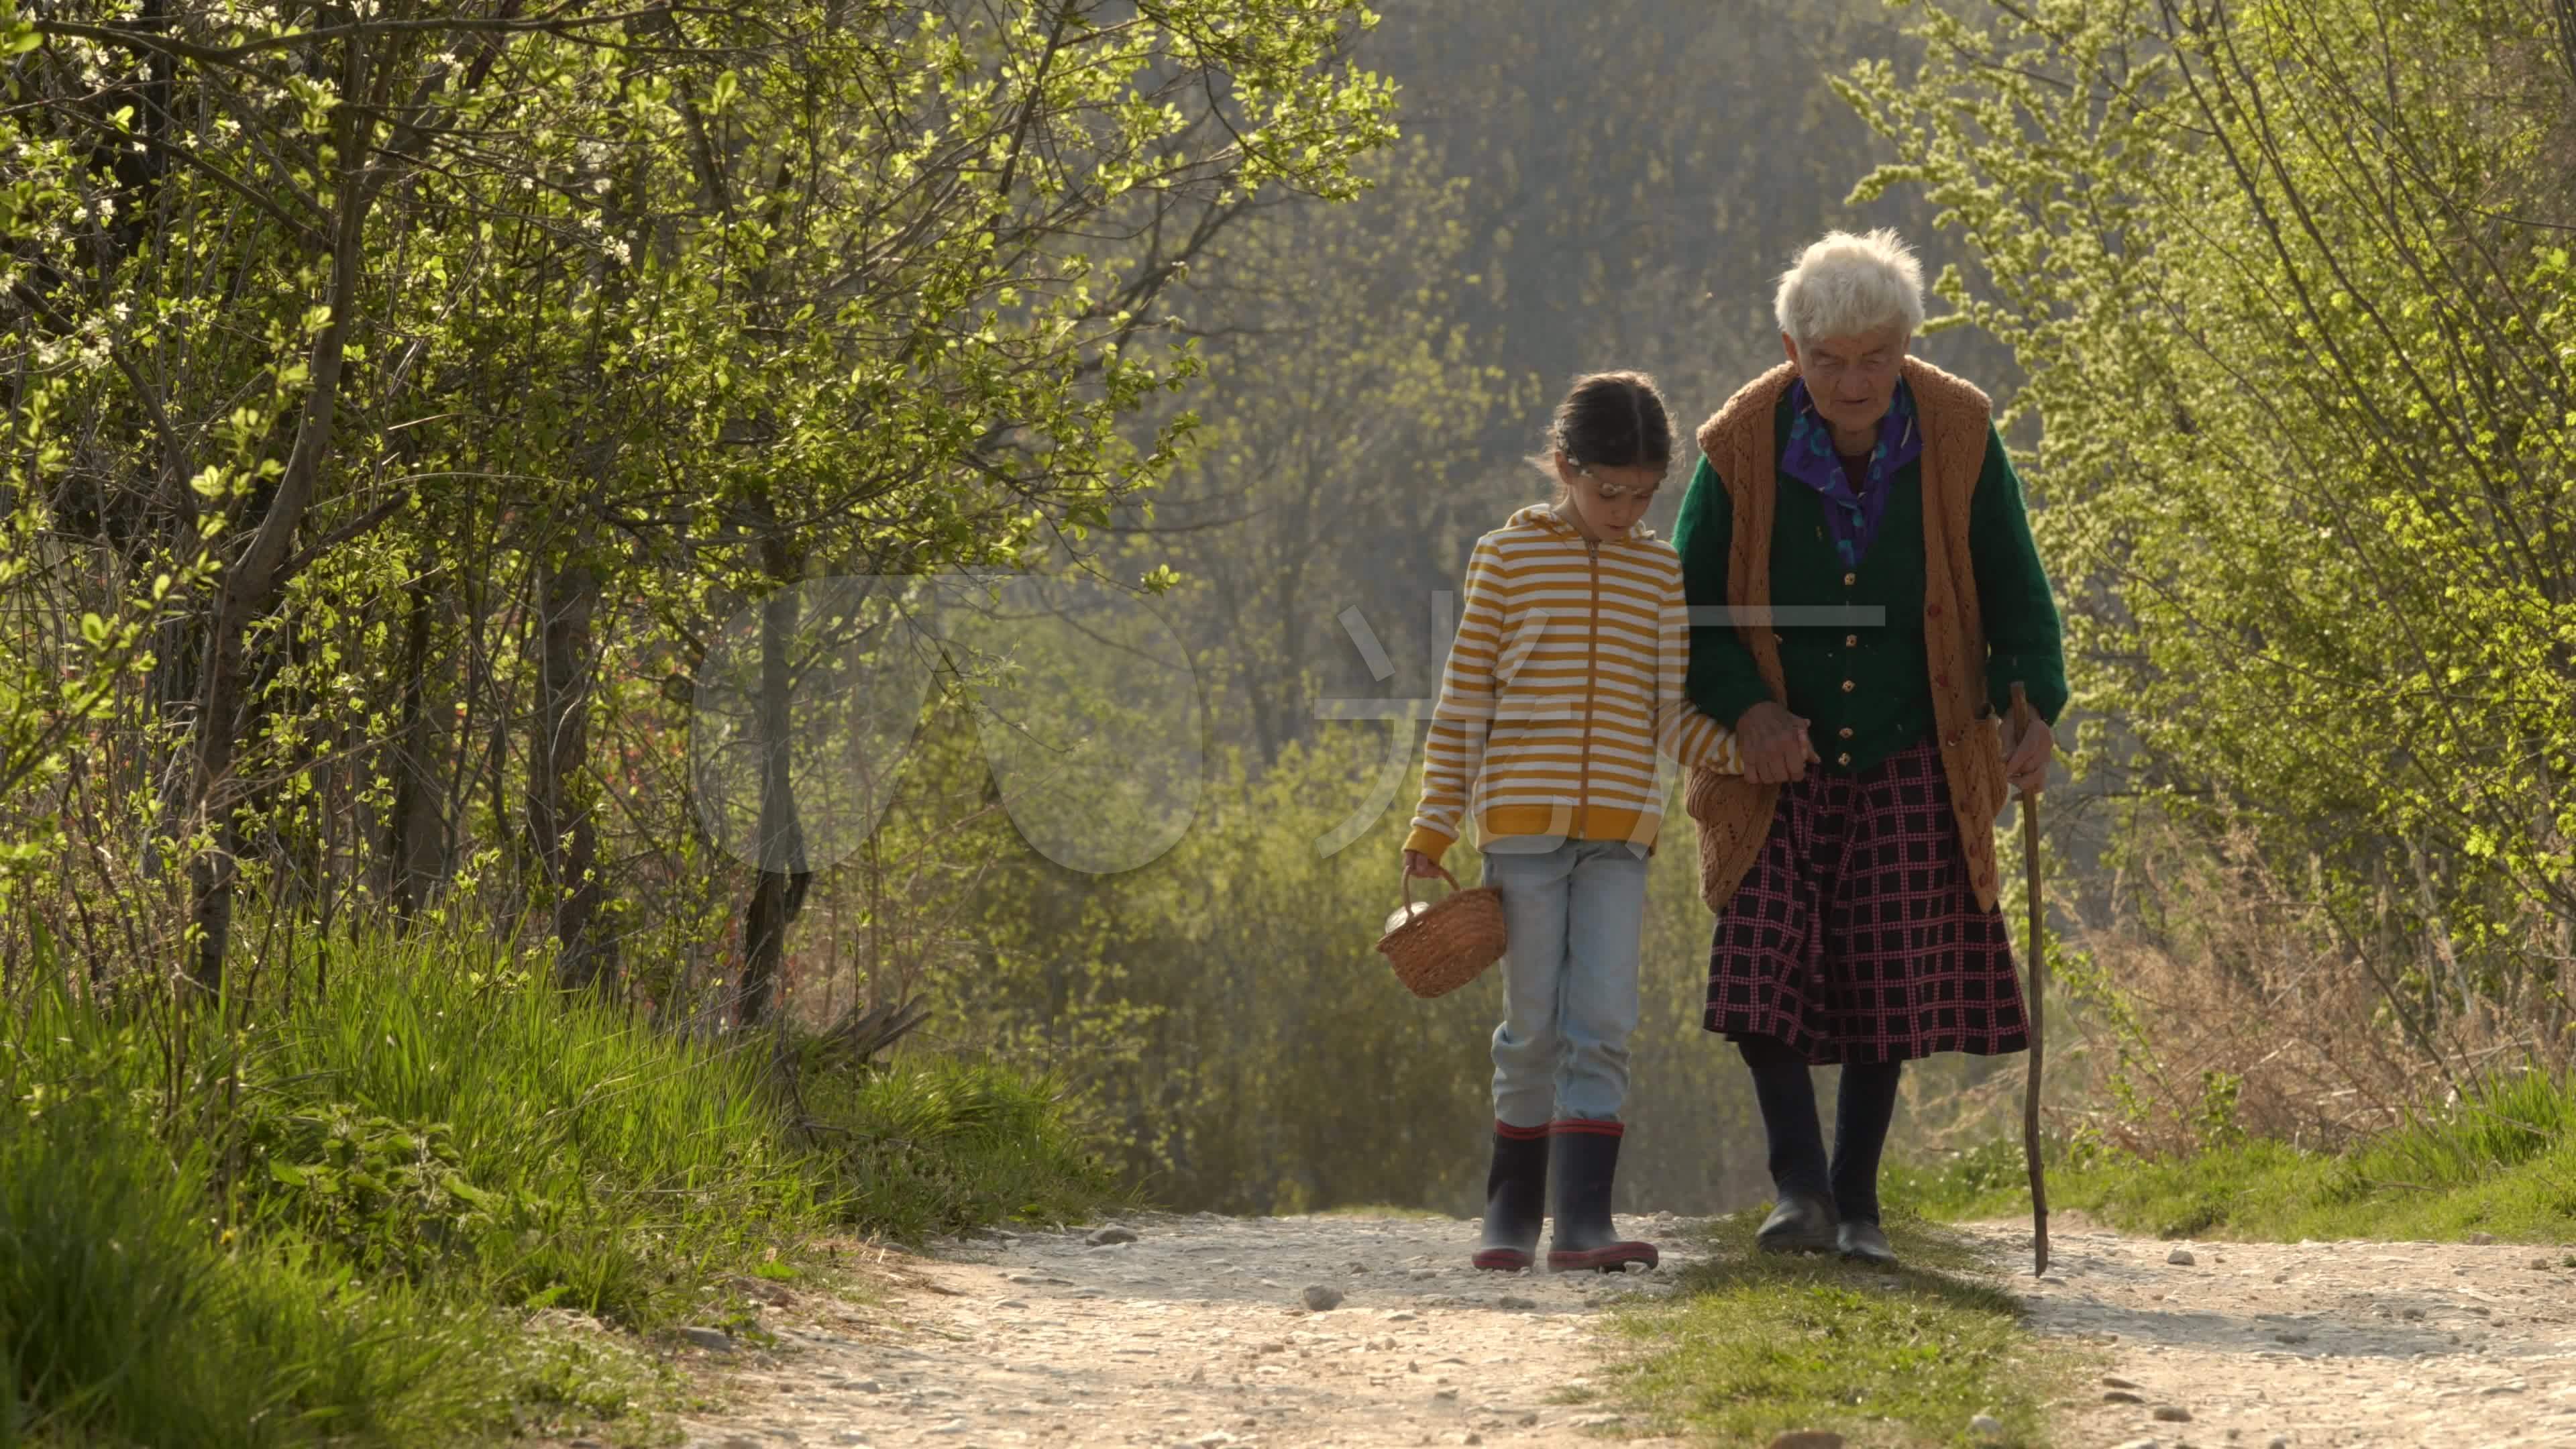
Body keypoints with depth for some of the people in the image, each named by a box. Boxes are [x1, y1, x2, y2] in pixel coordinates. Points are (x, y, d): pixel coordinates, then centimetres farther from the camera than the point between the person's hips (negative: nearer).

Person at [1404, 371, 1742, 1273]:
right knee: (1533, 1029, 2)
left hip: (1620, 830, 2)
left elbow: (1670, 717, 10)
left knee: (1601, 1028, -7)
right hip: (1522, 821, -2)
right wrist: (1433, 827, 2)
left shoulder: (1660, 572, 10)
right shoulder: (1507, 558, 3)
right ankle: (1511, 1214, 14)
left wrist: (1747, 750, -9)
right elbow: (1464, 701, 5)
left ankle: (1583, 1223, -11)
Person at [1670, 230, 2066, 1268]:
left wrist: (2033, 709, -15)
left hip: (1908, 764, 1)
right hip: (1777, 759, -1)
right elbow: (1688, 603, -1)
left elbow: (2013, 590, 1)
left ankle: (1857, 1202, 13)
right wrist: (1745, 707, -17)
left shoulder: (1959, 435, -8)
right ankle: (1799, 1187, -9)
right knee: (1766, 970, -14)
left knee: (1891, 987, 1)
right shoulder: (1742, 446, -10)